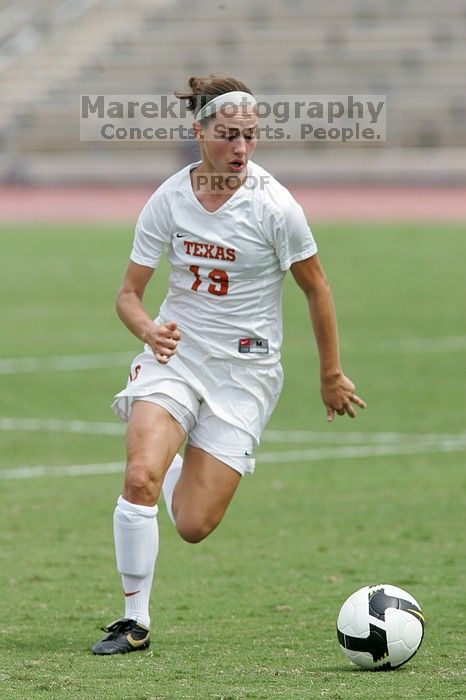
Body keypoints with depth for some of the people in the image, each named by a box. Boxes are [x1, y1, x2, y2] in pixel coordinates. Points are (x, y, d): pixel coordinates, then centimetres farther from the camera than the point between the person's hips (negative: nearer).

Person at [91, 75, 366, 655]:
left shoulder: (274, 206, -13)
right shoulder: (168, 200, -5)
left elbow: (315, 287, 0)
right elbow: (128, 292, 1)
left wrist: (331, 376, 7)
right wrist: (149, 329, -22)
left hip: (246, 370, -1)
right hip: (176, 353, 2)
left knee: (193, 526, -7)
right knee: (140, 476, -24)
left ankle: (183, 470, 30)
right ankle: (134, 621, -7)